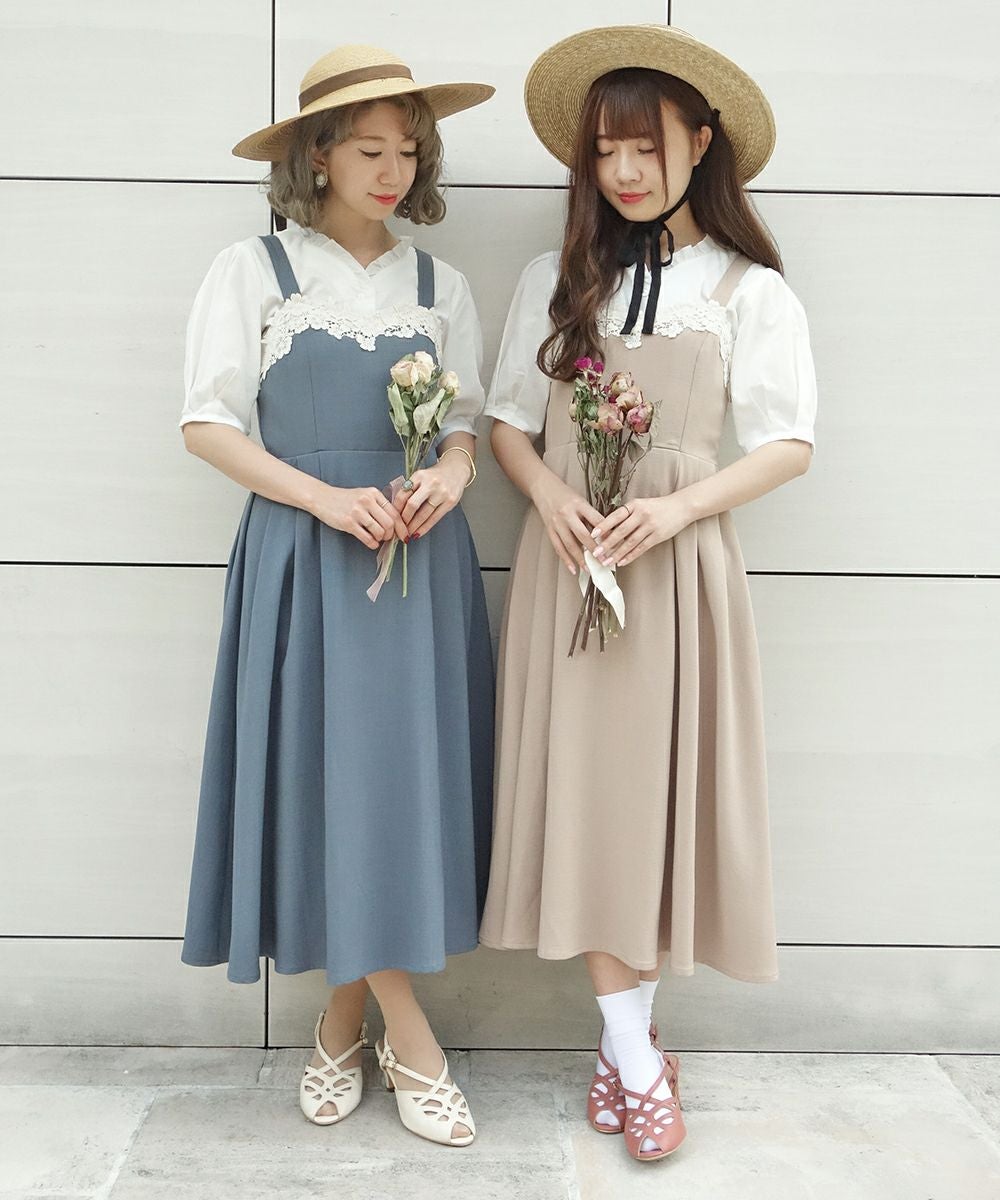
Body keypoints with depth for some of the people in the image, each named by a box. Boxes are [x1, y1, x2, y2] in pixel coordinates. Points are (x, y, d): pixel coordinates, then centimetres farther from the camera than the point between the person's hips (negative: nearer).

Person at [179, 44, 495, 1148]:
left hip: (421, 554, 3)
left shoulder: (438, 284, 12)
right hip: (302, 550, -2)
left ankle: (344, 1021, 20)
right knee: (331, 778, -4)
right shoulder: (252, 272, 3)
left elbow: (466, 424, 14)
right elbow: (206, 421, -1)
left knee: (407, 772, 2)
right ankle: (406, 1035, 9)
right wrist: (327, 497, -14)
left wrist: (451, 474, -10)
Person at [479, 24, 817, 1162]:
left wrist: (675, 509, -14)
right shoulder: (555, 281, 11)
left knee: (662, 785, 0)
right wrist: (551, 496, -9)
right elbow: (507, 419, 11)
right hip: (568, 557, 2)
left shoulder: (749, 289, 3)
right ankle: (634, 1053, 10)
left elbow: (788, 444, 0)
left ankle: (626, 1035, 17)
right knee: (581, 789, -1)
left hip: (680, 561, -2)